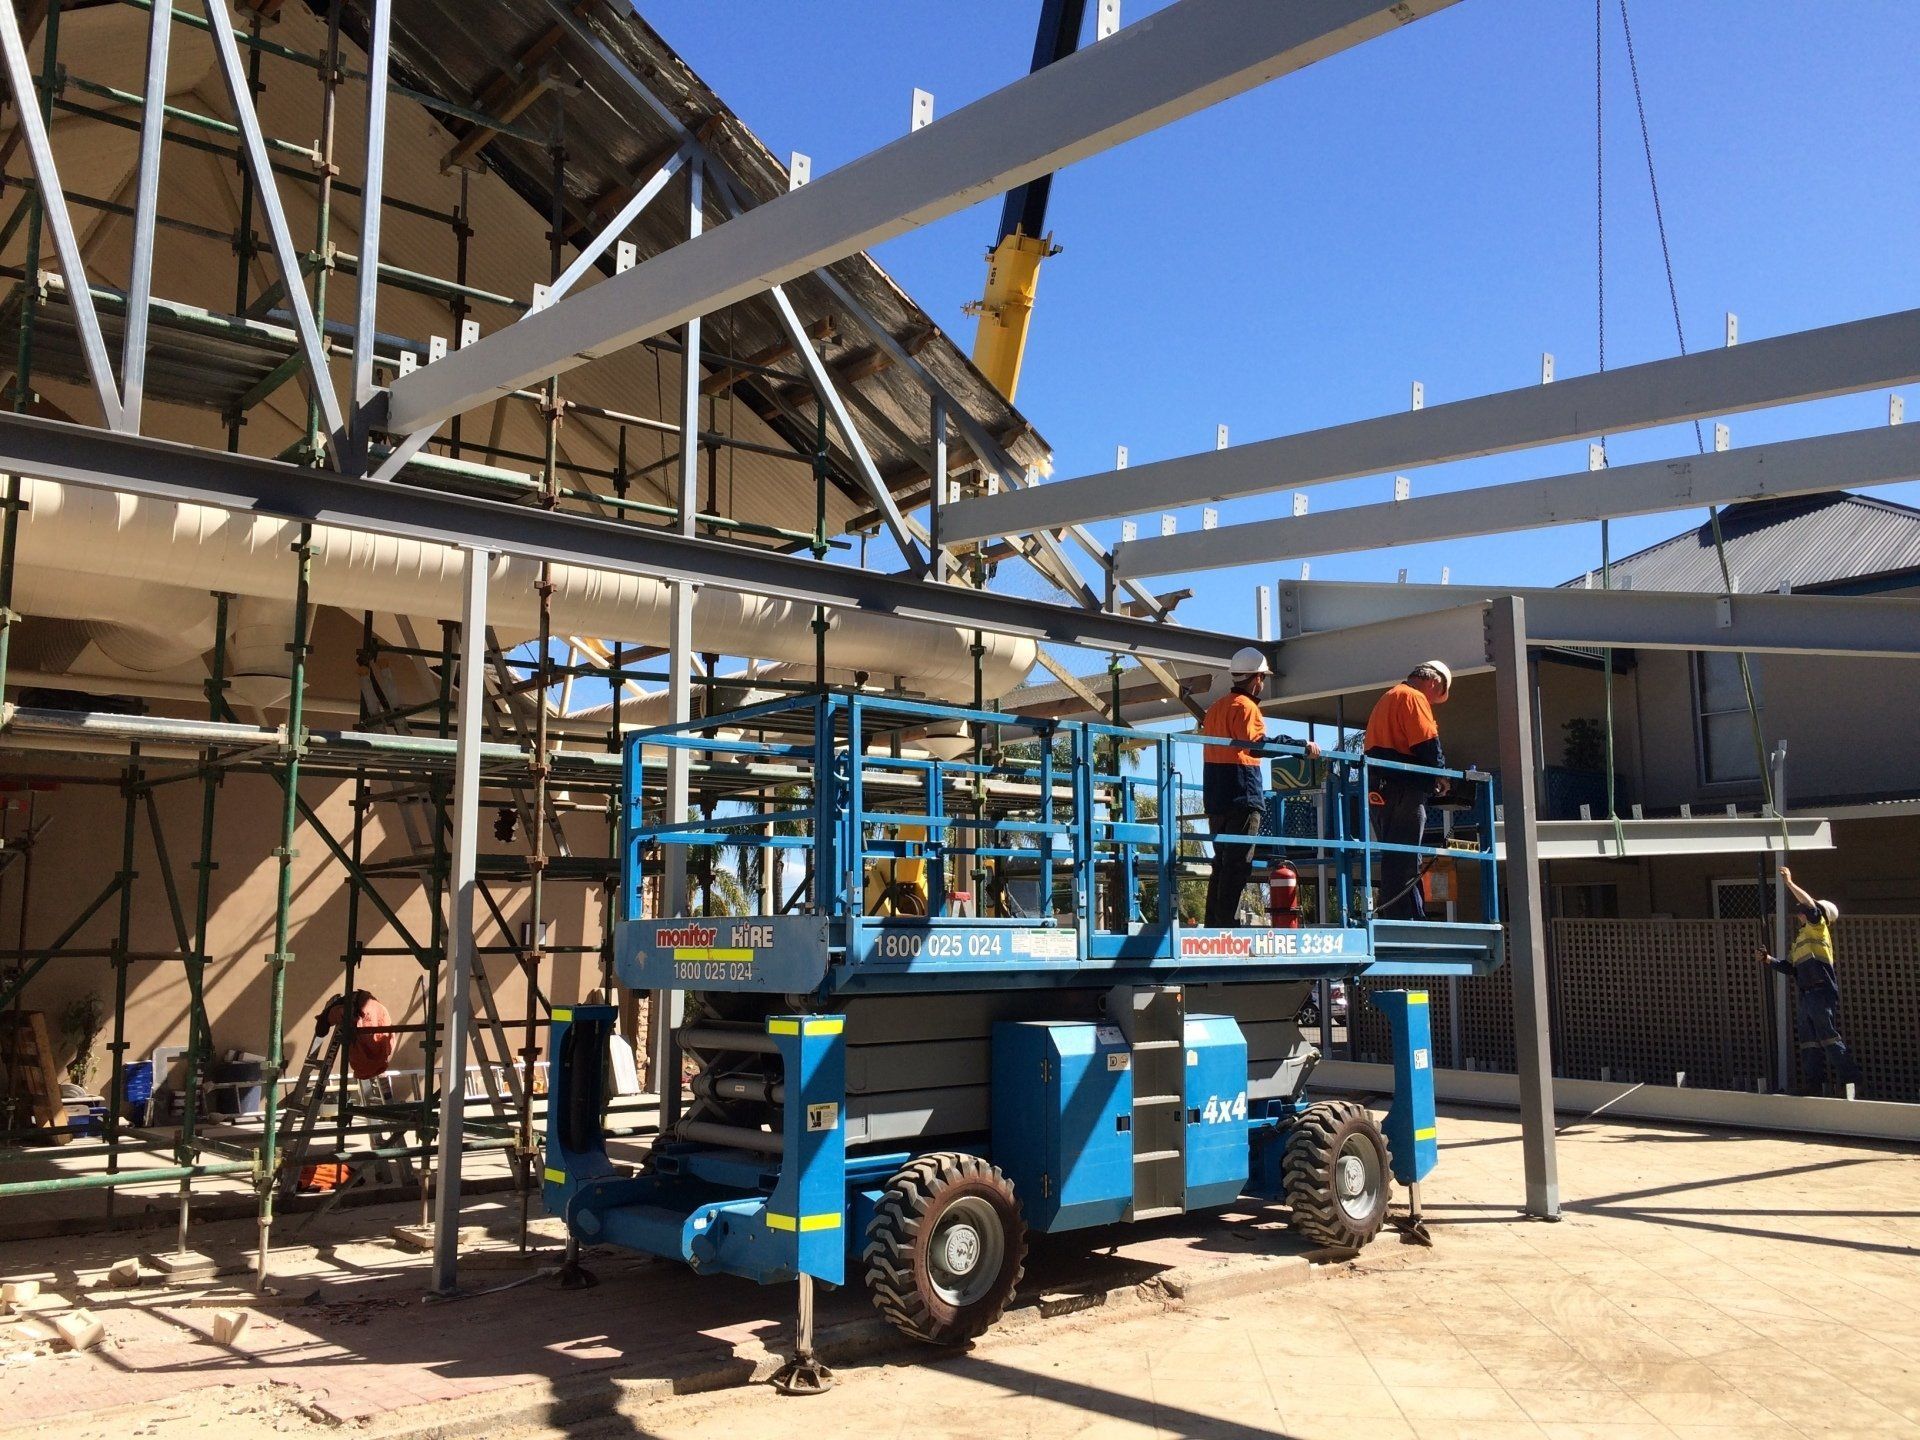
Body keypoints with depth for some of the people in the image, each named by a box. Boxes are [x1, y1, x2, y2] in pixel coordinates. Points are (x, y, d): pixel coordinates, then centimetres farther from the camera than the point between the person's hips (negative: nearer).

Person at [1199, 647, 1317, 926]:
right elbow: (1257, 745, -22)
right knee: (1238, 863, -9)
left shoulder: (1216, 707, 20)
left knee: (1223, 861, 12)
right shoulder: (1246, 706, -8)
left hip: (1215, 796, 9)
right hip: (1242, 793, -9)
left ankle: (1214, 924, 12)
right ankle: (1227, 923, -14)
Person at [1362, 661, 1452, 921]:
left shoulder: (1387, 698, 26)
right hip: (1403, 791, -10)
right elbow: (1428, 744, -15)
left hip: (1379, 791, 10)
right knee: (1403, 862, -11)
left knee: (1396, 860, 11)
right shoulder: (1414, 698, -5)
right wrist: (1440, 778, 1)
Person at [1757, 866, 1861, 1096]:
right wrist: (1768, 959, 16)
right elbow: (1790, 967, 26)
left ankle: (1850, 1080, -12)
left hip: (1821, 992, -9)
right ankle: (1815, 1086, 11)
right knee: (1808, 1042, 8)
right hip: (1806, 995, 9)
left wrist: (1790, 883, -13)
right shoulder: (1800, 937, 25)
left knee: (1828, 1037, -13)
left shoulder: (1817, 927, 1)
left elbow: (1811, 906, -18)